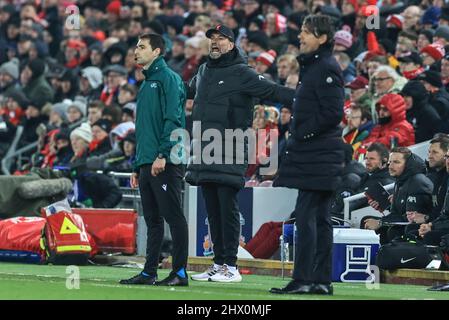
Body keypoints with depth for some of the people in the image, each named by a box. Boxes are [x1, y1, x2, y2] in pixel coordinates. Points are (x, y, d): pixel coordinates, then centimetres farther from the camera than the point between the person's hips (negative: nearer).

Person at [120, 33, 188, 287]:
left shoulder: (169, 78, -5)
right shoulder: (147, 84, 23)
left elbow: (173, 119, -16)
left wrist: (162, 154, -22)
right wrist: (138, 167, 21)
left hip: (166, 163, -9)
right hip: (147, 163, 9)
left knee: (173, 216, -8)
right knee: (153, 219, 9)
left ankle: (180, 272, -8)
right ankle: (150, 272, 11)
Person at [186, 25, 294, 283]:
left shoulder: (241, 73, -4)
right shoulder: (204, 71, 17)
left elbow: (271, 90, -15)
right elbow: (189, 90, 38)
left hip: (230, 152, -7)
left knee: (228, 208, -7)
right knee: (213, 210, 9)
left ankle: (231, 266, -5)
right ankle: (219, 264, 14)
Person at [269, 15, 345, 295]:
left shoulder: (327, 68, -12)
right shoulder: (311, 66, 18)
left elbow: (333, 113, -18)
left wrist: (302, 134, -14)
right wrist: (297, 138, 13)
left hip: (319, 156, -10)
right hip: (313, 154, 10)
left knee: (306, 215, -12)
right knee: (320, 218, 10)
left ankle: (302, 279, -13)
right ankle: (323, 280, 13)